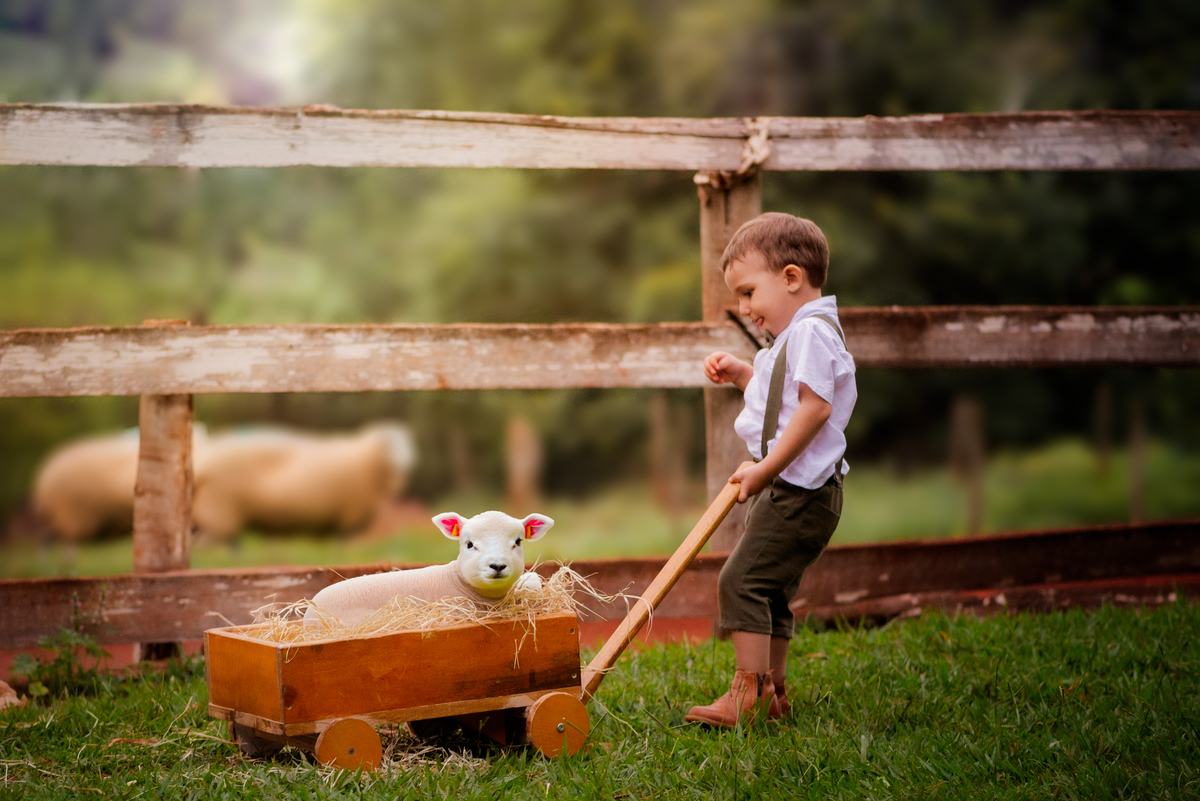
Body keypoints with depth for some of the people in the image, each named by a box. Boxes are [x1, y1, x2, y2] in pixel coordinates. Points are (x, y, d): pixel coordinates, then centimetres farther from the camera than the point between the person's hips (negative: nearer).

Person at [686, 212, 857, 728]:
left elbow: (815, 406, -25)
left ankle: (749, 691, -11)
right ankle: (772, 693, 22)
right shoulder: (796, 336, 19)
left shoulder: (811, 331, -15)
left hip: (800, 489, -11)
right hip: (791, 488, 11)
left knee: (743, 579, -13)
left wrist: (765, 470, -23)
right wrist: (743, 375, 16)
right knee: (769, 590, 15)